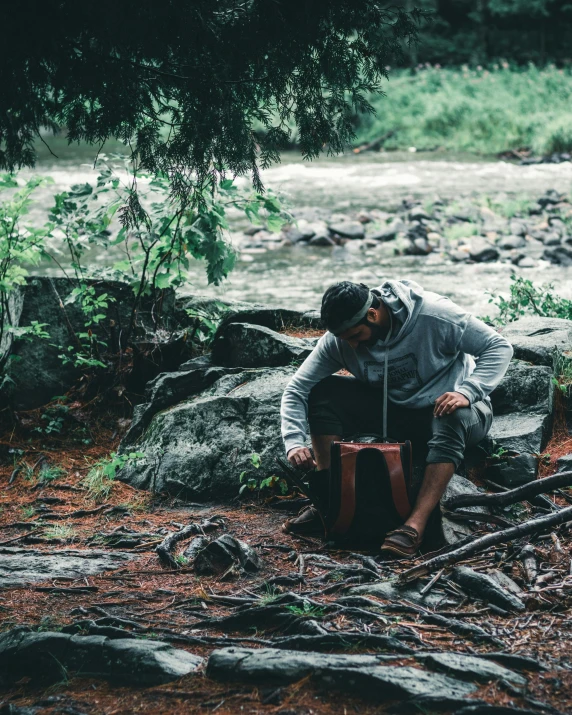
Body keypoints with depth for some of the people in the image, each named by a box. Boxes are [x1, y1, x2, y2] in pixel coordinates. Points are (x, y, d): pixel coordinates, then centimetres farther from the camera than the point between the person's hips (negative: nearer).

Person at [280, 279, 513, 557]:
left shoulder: (432, 315, -25)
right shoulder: (338, 339, -14)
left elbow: (499, 347, -22)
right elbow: (296, 389, -13)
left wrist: (466, 392, -37)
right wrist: (294, 442, -29)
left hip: (448, 408, -4)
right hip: (395, 410, 4)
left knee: (453, 419, -40)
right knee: (324, 393, -16)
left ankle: (415, 525, -45)